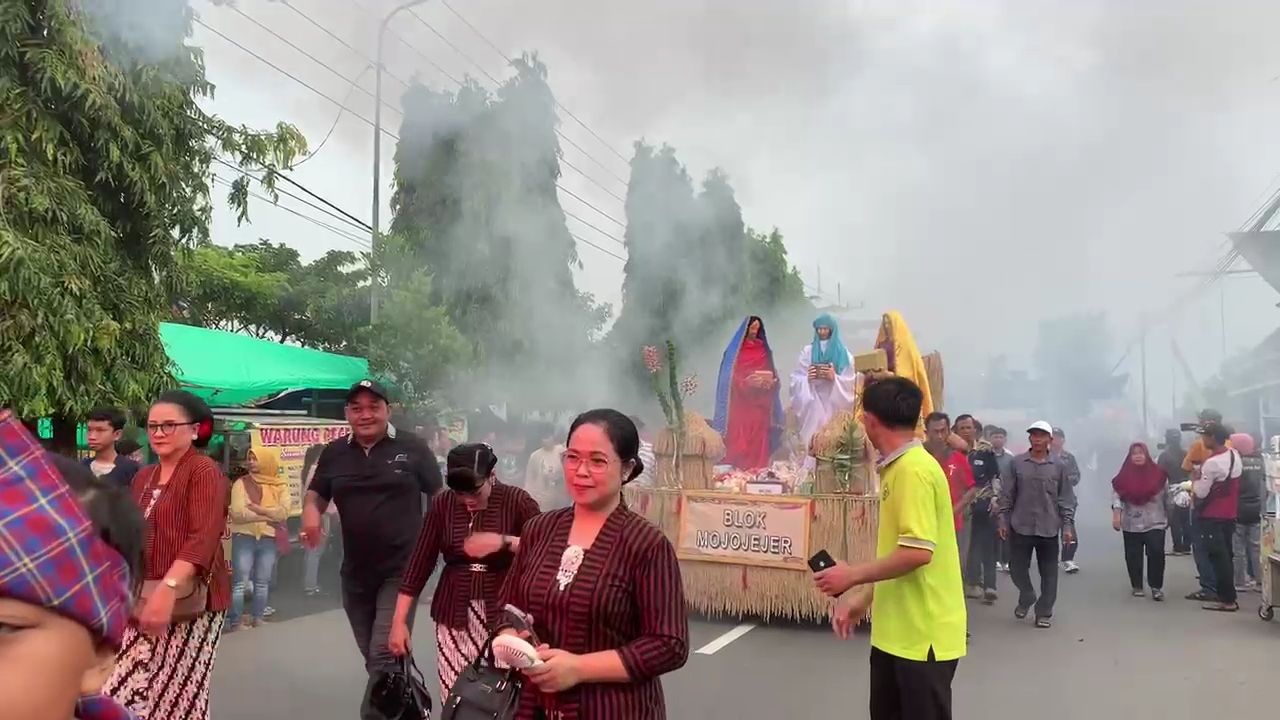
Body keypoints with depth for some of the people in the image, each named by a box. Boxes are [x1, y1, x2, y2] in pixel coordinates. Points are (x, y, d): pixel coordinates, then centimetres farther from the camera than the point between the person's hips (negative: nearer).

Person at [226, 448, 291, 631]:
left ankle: (256, 619, 20)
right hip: (244, 538, -2)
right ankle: (234, 623, 3)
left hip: (269, 539, 2)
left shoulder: (280, 485, 5)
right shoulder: (241, 483, -1)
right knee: (240, 583, -2)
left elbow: (283, 512, -8)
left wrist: (256, 509, -15)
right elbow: (237, 513, -12)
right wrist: (268, 516, -13)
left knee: (262, 583, 10)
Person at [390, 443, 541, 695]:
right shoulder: (443, 504, 1)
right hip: (454, 615, 2)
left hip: (504, 615, -2)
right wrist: (399, 621, 0)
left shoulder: (517, 500, -6)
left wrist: (504, 541, -21)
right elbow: (419, 562, 2)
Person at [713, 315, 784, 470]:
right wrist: (747, 381, -19)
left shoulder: (764, 350, 14)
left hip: (759, 404, 3)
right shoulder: (735, 350, 3)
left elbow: (771, 373, 14)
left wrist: (769, 381, -8)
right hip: (739, 402, -3)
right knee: (739, 441, -8)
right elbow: (730, 376, -3)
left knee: (758, 442, -1)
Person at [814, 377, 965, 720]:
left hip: (924, 634, -9)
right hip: (895, 630, 9)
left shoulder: (914, 469, -20)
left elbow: (918, 552, -26)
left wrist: (854, 576, -15)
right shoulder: (898, 467, 10)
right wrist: (863, 598, 13)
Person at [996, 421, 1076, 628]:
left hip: (1048, 528, 0)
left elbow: (1066, 498, 2)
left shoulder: (1059, 465, -1)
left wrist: (1068, 525, -2)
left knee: (1048, 572, 5)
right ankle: (1026, 597, 34)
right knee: (1017, 567, 7)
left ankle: (1044, 612, 20)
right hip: (1020, 526, 1)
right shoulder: (1017, 463, 0)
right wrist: (1002, 519, 0)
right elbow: (1007, 495, 4)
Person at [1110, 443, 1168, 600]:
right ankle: (1137, 586, 19)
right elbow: (1116, 494, -6)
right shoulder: (1124, 475, -2)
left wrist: (1170, 515, 4)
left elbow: (1167, 494, 4)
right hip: (1131, 524, 1)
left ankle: (1156, 587, 3)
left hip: (1155, 522, -1)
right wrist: (1116, 514, -17)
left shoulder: (1158, 472, -2)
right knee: (1133, 555, 6)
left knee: (1156, 552, -9)